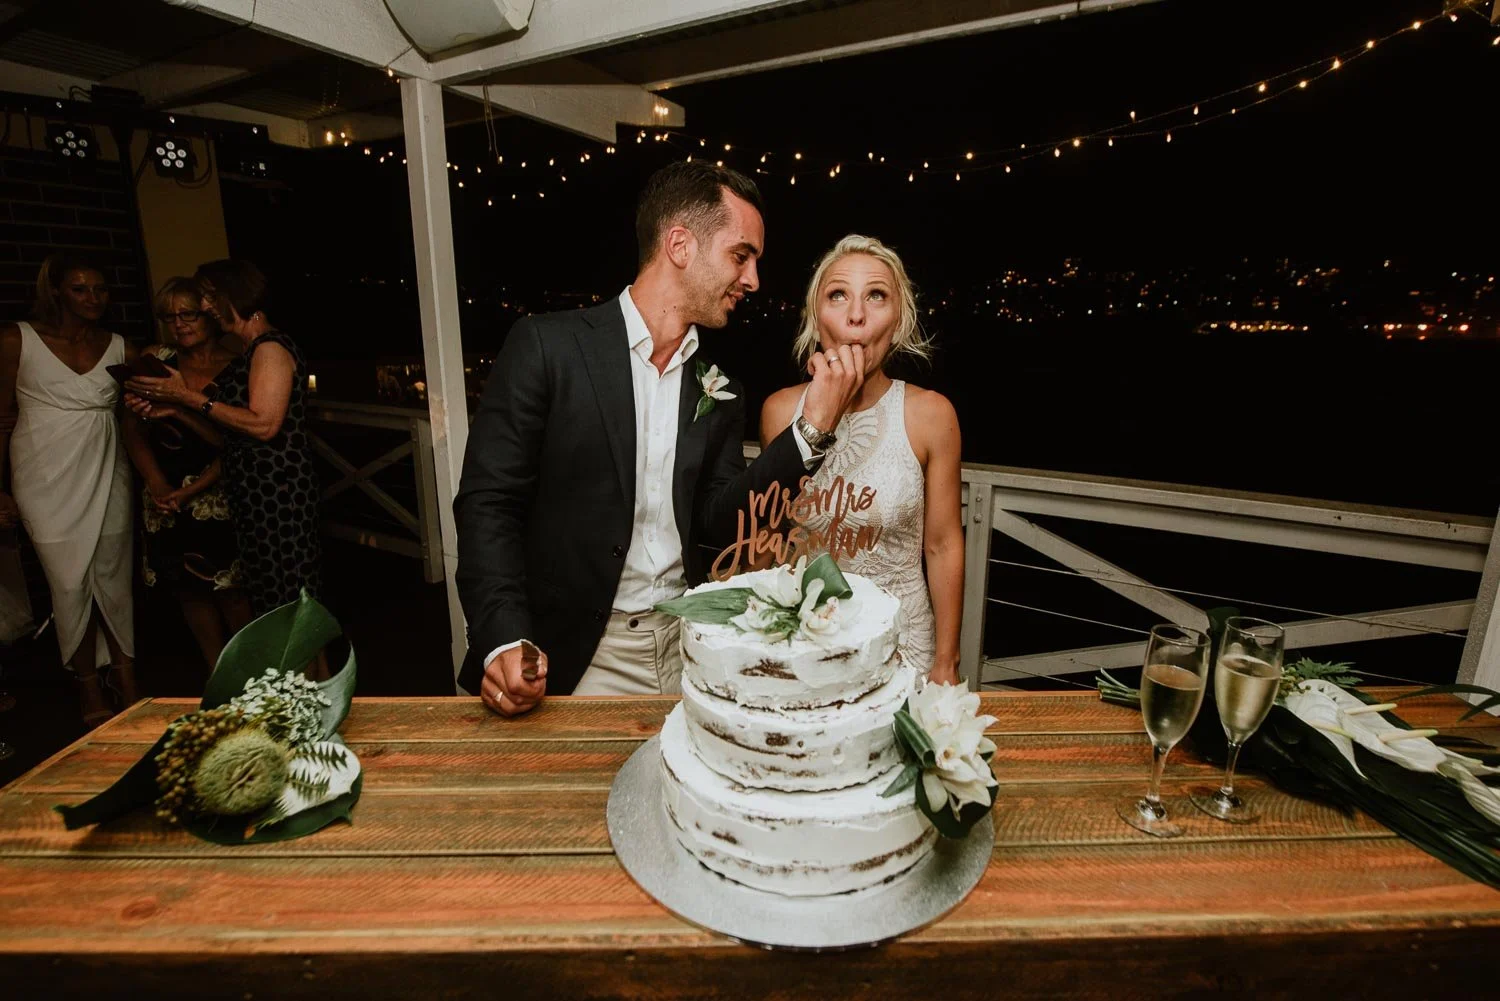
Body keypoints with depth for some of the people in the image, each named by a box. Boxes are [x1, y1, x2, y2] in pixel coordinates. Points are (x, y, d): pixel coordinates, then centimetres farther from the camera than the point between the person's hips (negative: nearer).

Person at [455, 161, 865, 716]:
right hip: (571, 657, -4)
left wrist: (810, 428, -11)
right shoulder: (548, 346, -10)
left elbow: (717, 521, -3)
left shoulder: (720, 389, 4)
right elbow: (487, 501, -10)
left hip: (688, 647, 4)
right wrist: (504, 642, -21)